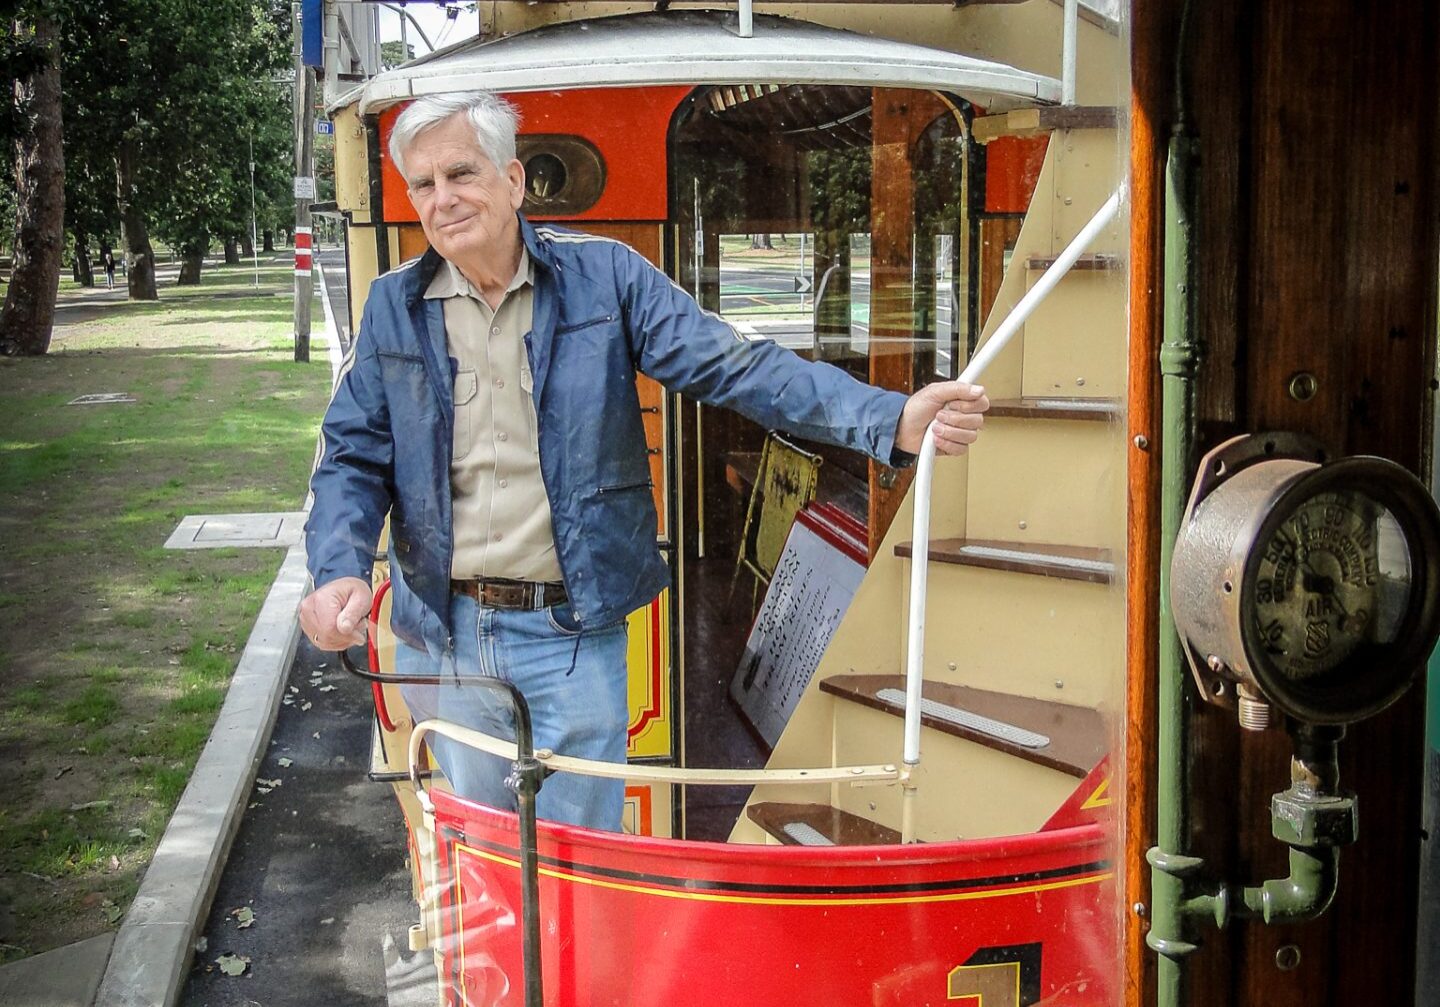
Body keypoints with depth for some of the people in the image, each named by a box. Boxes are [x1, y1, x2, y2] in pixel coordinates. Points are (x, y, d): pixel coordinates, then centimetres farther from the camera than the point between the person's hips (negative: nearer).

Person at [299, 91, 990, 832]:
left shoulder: (604, 277, -4)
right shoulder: (394, 307, 3)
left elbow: (732, 366, -11)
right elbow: (352, 458, 4)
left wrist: (892, 420, -23)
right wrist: (338, 571, -16)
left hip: (571, 633, -2)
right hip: (443, 638, 3)